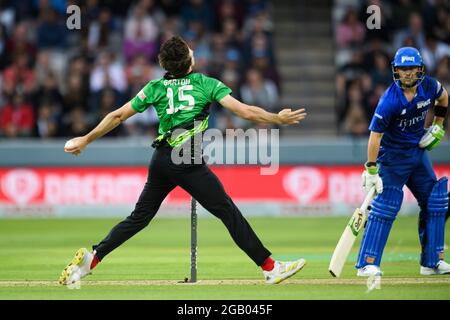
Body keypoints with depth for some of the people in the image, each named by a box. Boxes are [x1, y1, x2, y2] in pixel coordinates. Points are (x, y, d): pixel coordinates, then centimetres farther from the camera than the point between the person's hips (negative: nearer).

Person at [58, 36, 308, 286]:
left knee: (139, 218, 14)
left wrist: (85, 140, 22)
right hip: (189, 162, -4)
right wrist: (278, 119, 8)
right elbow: (245, 111, -3)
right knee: (229, 213, -2)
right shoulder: (206, 83, 3)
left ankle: (92, 258, 5)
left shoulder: (156, 87, 12)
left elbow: (118, 116, 14)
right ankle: (269, 267, -3)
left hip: (161, 161, 4)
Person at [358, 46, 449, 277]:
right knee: (386, 206, -16)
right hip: (393, 155, -6)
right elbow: (375, 135, -27)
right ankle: (367, 264, -15)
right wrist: (371, 169, -30)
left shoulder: (428, 86, -9)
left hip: (418, 152, 7)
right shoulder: (390, 100, -26)